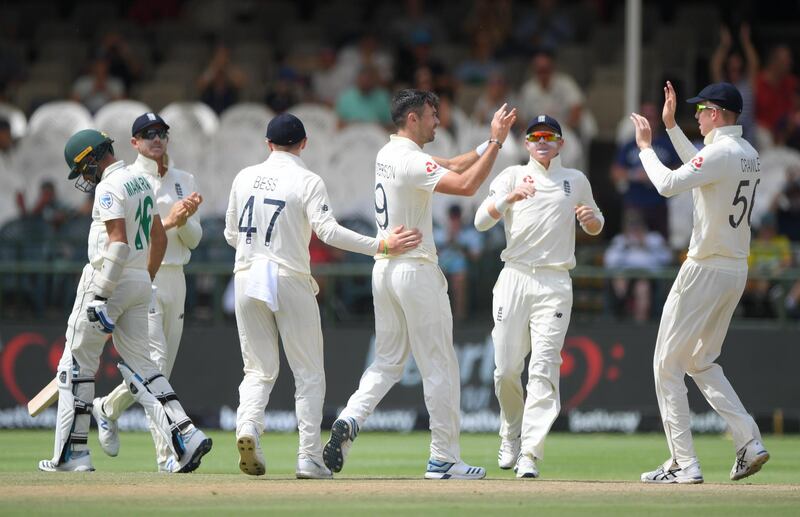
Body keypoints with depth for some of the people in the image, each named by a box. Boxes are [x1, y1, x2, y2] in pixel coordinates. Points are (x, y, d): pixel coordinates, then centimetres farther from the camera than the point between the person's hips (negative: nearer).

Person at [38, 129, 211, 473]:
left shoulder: (108, 187, -14)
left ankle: (71, 454, 1)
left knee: (77, 364, 1)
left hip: (109, 279, -9)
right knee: (139, 363, 8)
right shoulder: (141, 182, 15)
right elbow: (159, 238, 21)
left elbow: (118, 243, -23)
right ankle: (186, 437, -8)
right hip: (140, 284, 9)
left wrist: (100, 297, -24)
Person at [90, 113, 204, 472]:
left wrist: (185, 219, -10)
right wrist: (167, 221, -19)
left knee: (160, 369, 8)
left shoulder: (184, 181, 15)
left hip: (174, 278, 6)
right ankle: (166, 453, -18)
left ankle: (108, 408, 34)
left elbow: (194, 239, 11)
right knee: (155, 362, -16)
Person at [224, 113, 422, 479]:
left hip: (247, 278, 4)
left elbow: (231, 234, 13)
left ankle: (248, 425, -17)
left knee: (259, 369, 12)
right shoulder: (307, 181, -6)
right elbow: (328, 231, -19)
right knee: (309, 373, 5)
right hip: (290, 281, -4)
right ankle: (309, 458, -1)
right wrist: (381, 246, -20)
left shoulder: (244, 178, 7)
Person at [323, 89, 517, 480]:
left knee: (388, 361, 13)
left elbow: (451, 167, 19)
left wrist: (491, 141, 11)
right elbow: (466, 185, -26)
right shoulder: (411, 161, -17)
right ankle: (444, 459, 1)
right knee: (440, 367, -1)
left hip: (384, 268, 9)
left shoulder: (387, 155, 13)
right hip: (416, 271, -9)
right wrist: (496, 142, -21)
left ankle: (349, 421, -10)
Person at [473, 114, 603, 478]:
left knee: (544, 368, -12)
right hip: (514, 279, 0)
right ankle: (511, 438, 25)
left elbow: (595, 227, 24)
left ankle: (530, 454, -16)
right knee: (506, 369, 0)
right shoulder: (512, 176, 9)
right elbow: (481, 221, -4)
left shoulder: (576, 181, 14)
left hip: (554, 284, 0)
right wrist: (510, 198, -23)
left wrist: (590, 218, -1)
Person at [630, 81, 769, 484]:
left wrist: (645, 147, -8)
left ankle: (684, 463, -4)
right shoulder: (748, 155, 12)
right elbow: (701, 171, 29)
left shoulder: (722, 152, -17)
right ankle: (749, 443, 6)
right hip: (736, 270, 9)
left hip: (705, 270, -9)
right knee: (701, 362, 20)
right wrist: (670, 126, 28)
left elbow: (668, 184, -24)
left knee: (668, 364, -1)